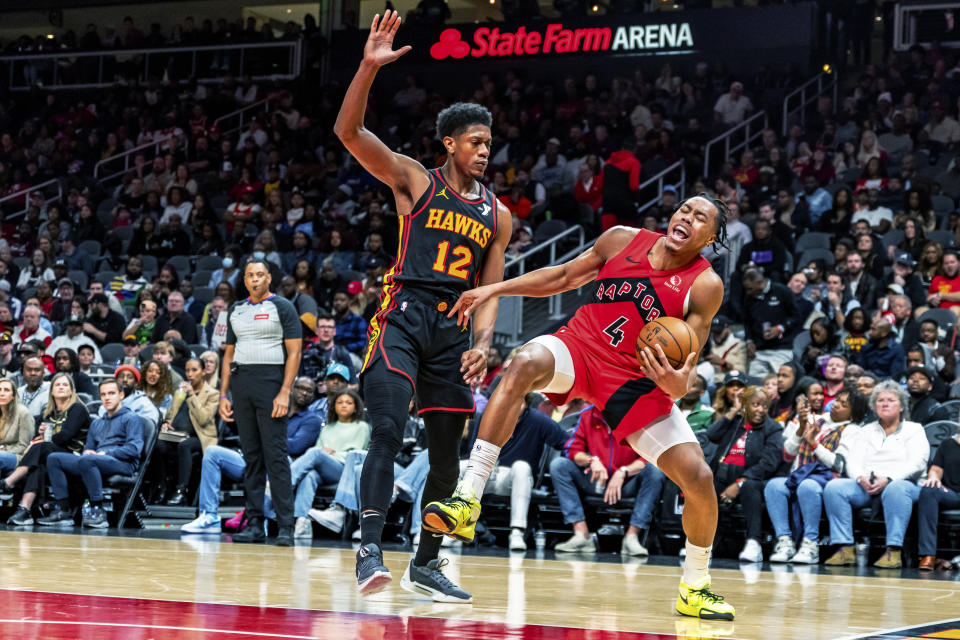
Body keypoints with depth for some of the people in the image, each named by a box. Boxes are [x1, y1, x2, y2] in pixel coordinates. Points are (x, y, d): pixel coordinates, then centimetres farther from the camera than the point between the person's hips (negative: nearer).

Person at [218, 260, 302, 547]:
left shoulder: (282, 307, 1)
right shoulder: (236, 310, 17)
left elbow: (294, 352, -4)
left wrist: (284, 392, -14)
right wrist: (223, 394, 11)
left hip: (271, 381, -5)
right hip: (241, 383, 5)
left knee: (276, 455, -10)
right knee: (251, 456, 5)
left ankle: (286, 526, -11)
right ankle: (255, 523, 7)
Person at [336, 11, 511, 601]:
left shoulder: (497, 215, 14)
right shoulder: (415, 181, 4)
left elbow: (491, 288, 12)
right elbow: (349, 132, -7)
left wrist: (482, 343, -7)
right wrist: (370, 68, -20)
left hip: (455, 331, 5)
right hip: (404, 317, -4)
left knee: (447, 456, 6)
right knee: (388, 431, -22)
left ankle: (427, 564, 20)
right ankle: (370, 551, -25)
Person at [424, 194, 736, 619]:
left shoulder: (706, 287, -8)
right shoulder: (623, 240, -2)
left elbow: (688, 360, -9)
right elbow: (565, 276, 11)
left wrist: (678, 385, -33)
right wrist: (493, 290, 5)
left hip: (637, 382, 0)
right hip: (579, 347, 0)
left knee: (699, 478, -10)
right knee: (526, 363, -35)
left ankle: (694, 589, 16)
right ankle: (467, 503, -38)